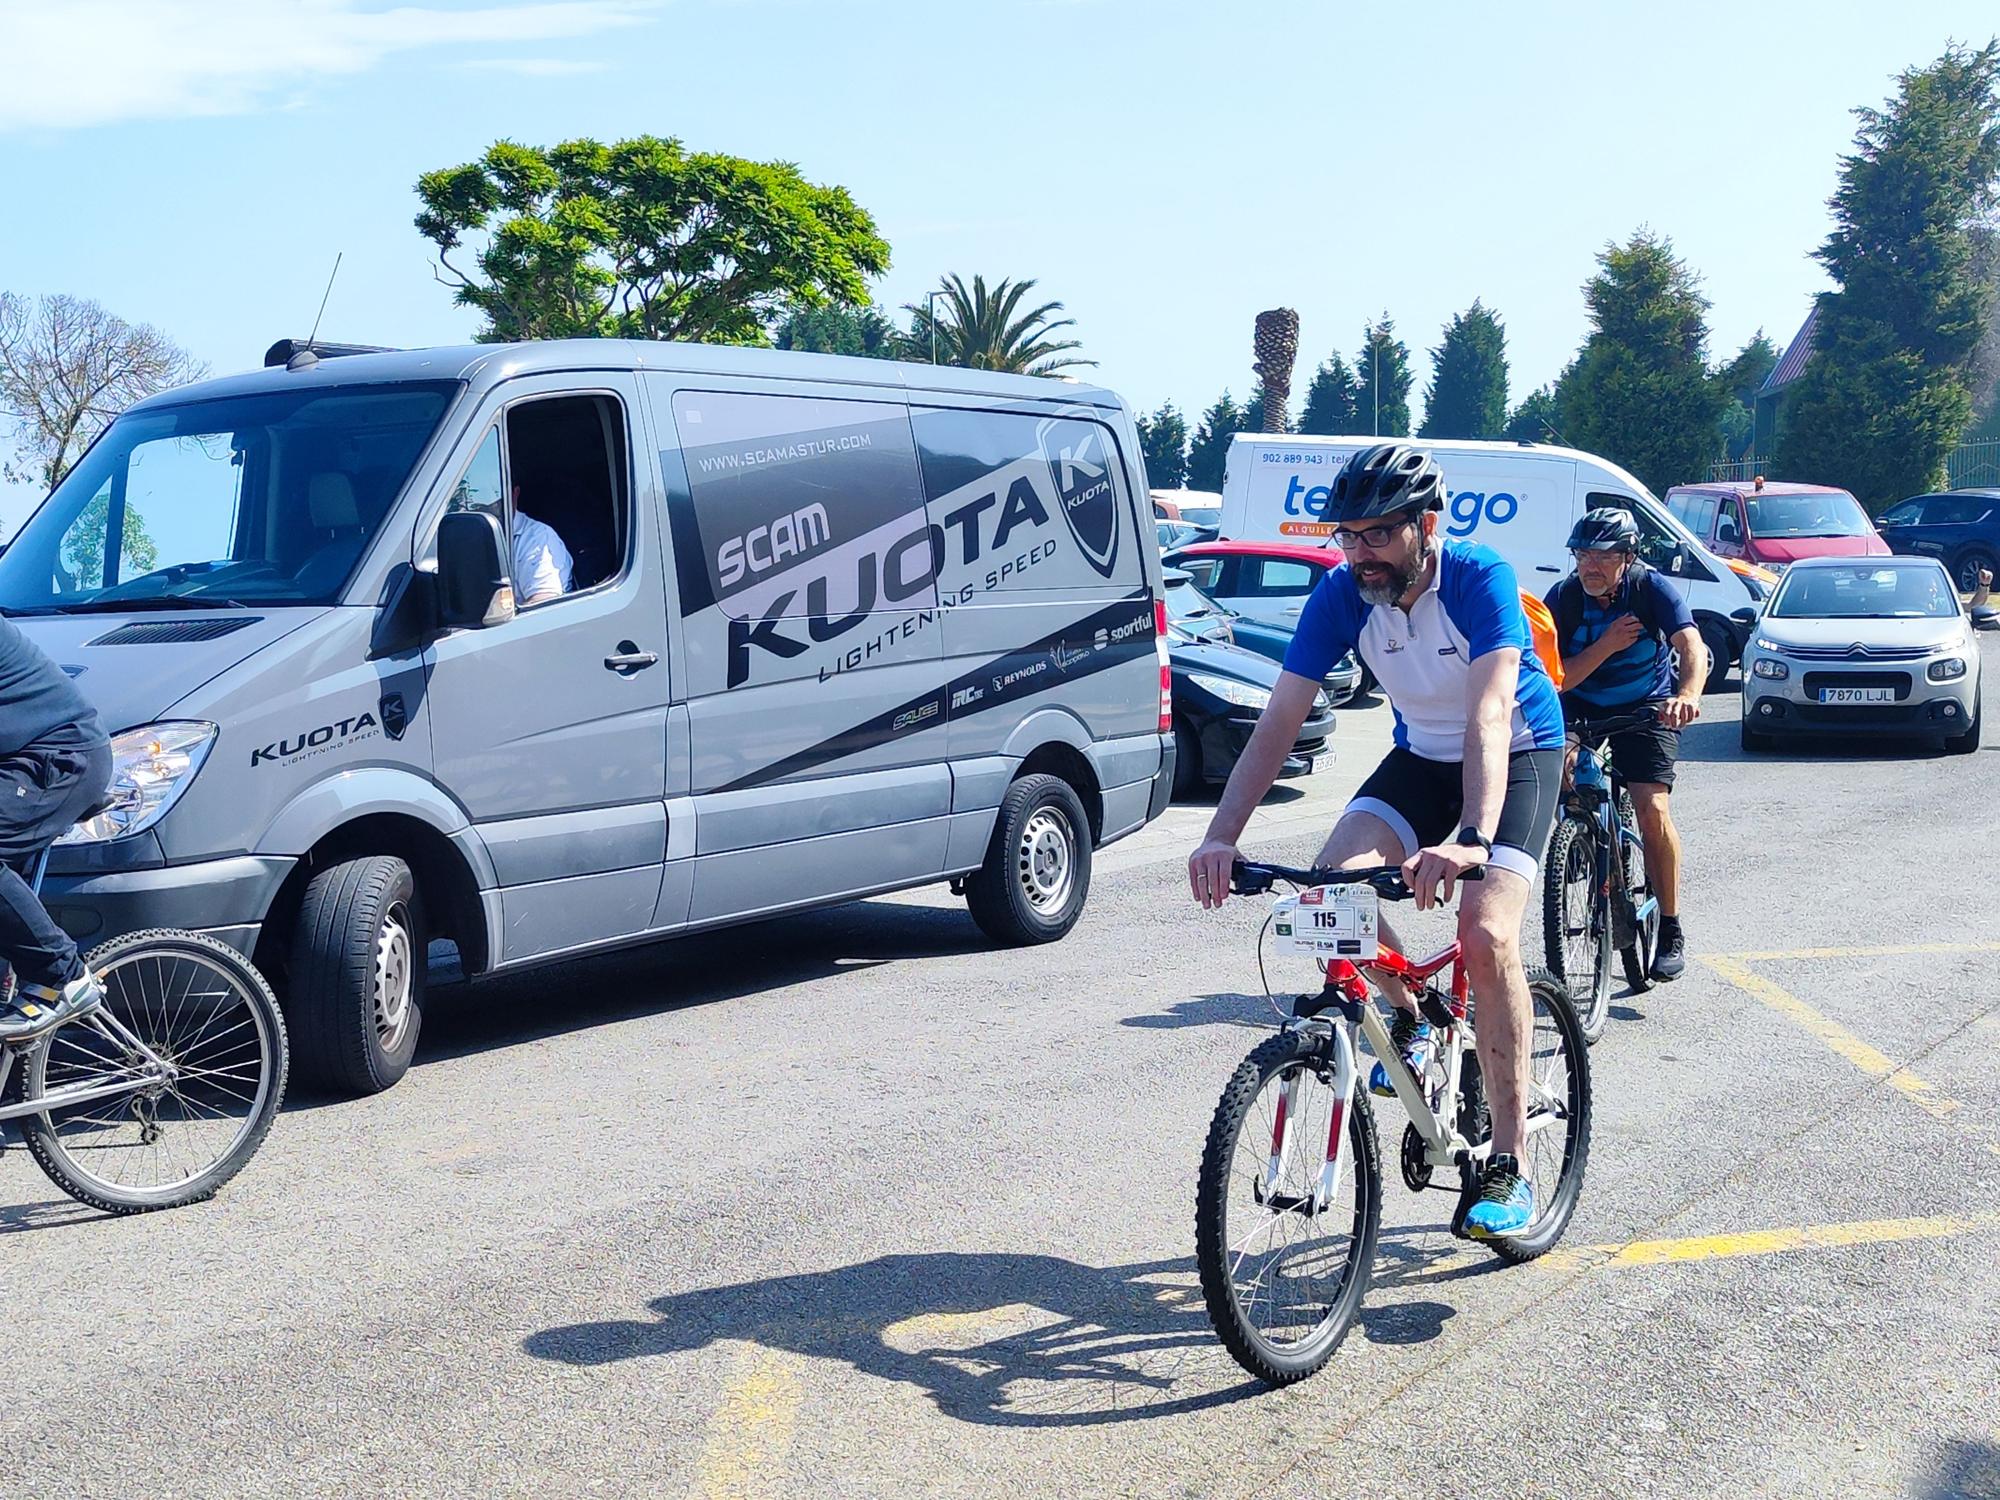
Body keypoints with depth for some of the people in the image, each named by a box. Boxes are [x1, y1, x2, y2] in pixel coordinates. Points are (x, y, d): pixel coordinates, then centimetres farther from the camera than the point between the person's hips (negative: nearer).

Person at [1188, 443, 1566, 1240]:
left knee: (1486, 933, -24)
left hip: (1519, 754, -4)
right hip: (1422, 755, 4)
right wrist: (1222, 836, -34)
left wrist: (1473, 839, -56)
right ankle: (1409, 1021, 9)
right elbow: (1279, 720, -20)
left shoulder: (1480, 579, -28)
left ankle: (1508, 1167, -13)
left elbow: (1489, 717, -41)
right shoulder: (1341, 595, -16)